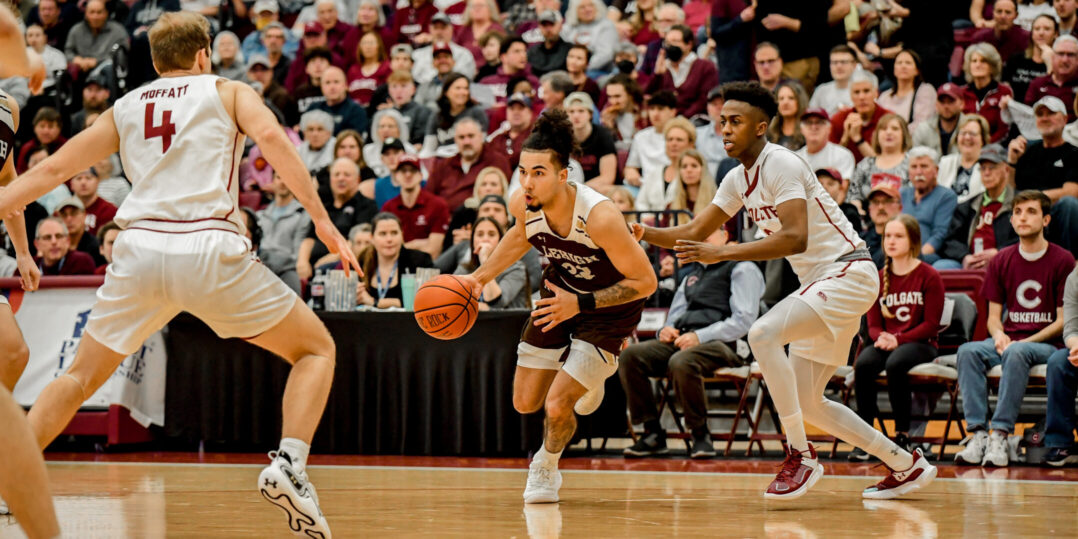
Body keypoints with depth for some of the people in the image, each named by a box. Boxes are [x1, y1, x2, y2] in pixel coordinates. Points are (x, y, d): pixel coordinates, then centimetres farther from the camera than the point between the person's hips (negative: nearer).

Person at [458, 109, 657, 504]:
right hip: (562, 292, 6)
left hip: (611, 305, -6)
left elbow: (645, 282, -27)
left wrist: (580, 304, -31)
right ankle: (590, 375, 41)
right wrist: (481, 277, -2)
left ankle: (547, 466, 23)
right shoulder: (522, 205, -21)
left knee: (557, 406, -13)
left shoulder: (600, 217, -38)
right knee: (525, 403, 10)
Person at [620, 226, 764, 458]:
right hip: (682, 340, 7)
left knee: (681, 362, -39)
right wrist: (666, 330, 5)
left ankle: (701, 435, -22)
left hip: (721, 343, -7)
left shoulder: (742, 269, 6)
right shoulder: (692, 275, 30)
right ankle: (652, 432, -17)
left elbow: (744, 320, -7)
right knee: (631, 355, -18)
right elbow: (675, 316, 32)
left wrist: (700, 336, -17)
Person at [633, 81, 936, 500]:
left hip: (849, 272, -10)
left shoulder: (780, 164, -17)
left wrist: (722, 254, -32)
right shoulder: (738, 179, 10)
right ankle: (906, 465, 21)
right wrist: (643, 234, -4)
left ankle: (801, 455, -21)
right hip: (820, 281, 10)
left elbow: (795, 238, -29)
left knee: (763, 334, -29)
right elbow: (693, 234, 15)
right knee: (806, 403, 9)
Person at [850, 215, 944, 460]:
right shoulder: (879, 278, 12)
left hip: (919, 344, -4)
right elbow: (873, 324, 11)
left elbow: (931, 325, -7)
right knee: (863, 364, -30)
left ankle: (902, 435, -23)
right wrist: (881, 337, -14)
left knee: (895, 364, -37)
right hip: (885, 342, 4)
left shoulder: (929, 277, -2)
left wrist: (898, 340, -19)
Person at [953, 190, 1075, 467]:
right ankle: (978, 434, -35)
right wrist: (999, 335, -12)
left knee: (1017, 353, -38)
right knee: (968, 351, -27)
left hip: (1046, 343, -4)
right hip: (1008, 339, 4)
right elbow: (994, 315, 12)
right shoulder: (1002, 260, 10)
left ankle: (1000, 435, -41)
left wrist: (1024, 341, -16)